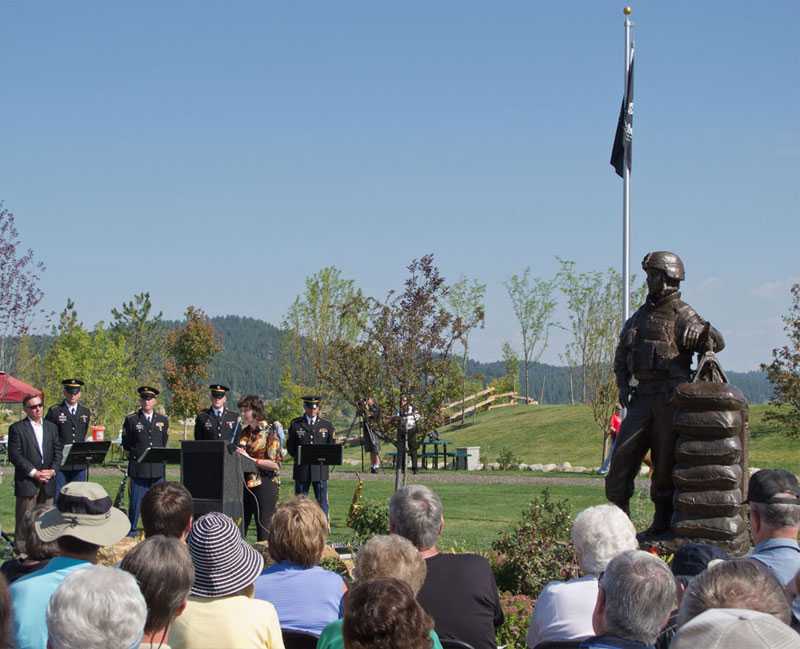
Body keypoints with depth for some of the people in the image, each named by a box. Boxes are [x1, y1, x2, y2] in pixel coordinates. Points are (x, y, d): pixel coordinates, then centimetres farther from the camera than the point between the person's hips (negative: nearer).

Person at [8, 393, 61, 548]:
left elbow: (58, 452, 12)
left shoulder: (51, 427, 15)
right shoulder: (17, 428, -1)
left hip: (47, 482, 4)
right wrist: (34, 472, -12)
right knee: (24, 521, -4)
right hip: (26, 482, -4)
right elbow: (14, 455, -7)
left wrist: (52, 470, -6)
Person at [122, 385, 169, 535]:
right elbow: (126, 444, 7)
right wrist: (139, 453, 0)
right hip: (138, 467, -2)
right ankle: (132, 529, 6)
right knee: (136, 500, -2)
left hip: (157, 467, 2)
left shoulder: (163, 420, 13)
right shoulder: (131, 420, 4)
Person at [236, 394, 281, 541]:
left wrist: (250, 459, -18)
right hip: (244, 484, 7)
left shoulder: (269, 433, -8)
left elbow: (275, 464, -14)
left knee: (264, 529, -3)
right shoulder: (244, 433, 12)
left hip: (264, 484, -7)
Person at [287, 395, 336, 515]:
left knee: (322, 502, 0)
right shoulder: (295, 424, 7)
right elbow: (290, 446, 8)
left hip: (320, 469, 0)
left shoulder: (327, 425, 9)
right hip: (302, 469, 0)